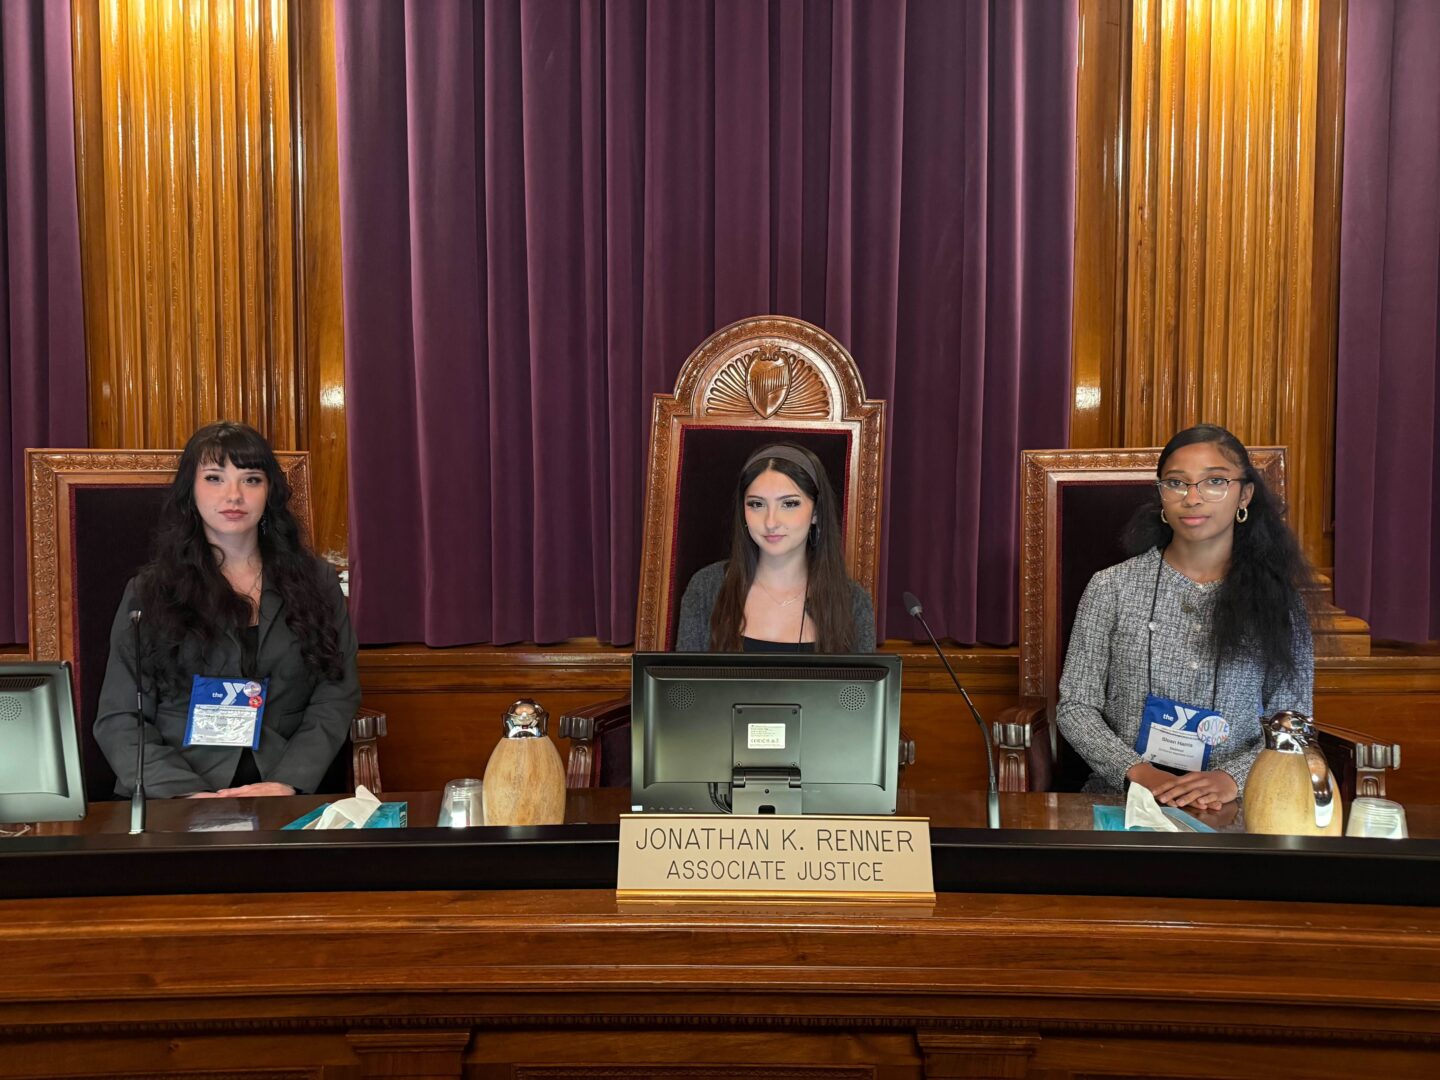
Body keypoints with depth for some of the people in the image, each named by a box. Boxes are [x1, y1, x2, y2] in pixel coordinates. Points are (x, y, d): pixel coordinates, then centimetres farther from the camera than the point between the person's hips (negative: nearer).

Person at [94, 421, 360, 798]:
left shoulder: (316, 582, 12)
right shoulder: (148, 592, 10)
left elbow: (337, 697, 6)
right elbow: (119, 720, 5)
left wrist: (287, 783, -10)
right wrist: (188, 794, -11)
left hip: (286, 799, 1)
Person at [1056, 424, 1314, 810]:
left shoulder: (1276, 597, 7)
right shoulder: (1112, 587, 5)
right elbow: (1075, 706, 4)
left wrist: (1232, 778, -12)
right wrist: (1139, 772, -12)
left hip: (1232, 807, 1)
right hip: (1122, 798, -1)